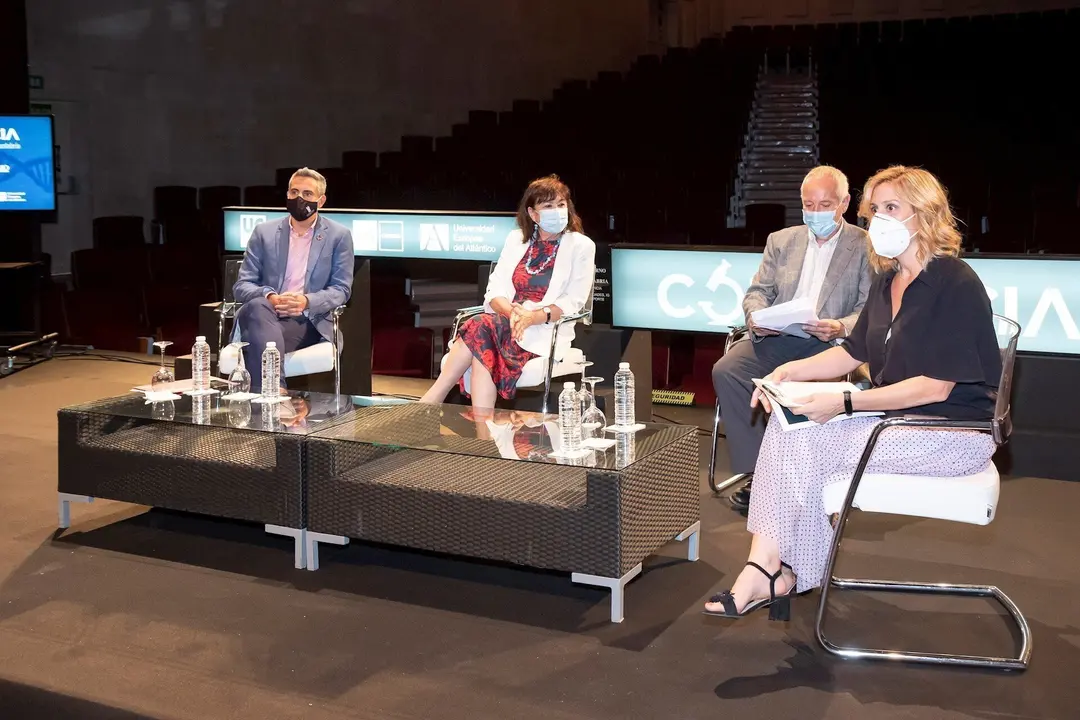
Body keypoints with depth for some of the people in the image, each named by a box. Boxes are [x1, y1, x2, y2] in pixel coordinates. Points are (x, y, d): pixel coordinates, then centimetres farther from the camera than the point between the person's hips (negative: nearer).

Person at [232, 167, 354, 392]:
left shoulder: (339, 236, 9)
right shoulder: (264, 232, 13)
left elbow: (341, 289, 4)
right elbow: (242, 285, 9)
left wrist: (307, 302, -17)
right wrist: (268, 297, -16)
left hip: (307, 322, -1)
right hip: (264, 315, 2)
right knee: (258, 306, -38)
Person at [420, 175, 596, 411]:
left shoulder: (581, 246, 4)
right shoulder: (516, 239, 15)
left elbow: (572, 303, -5)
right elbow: (494, 290, 6)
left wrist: (533, 317, -22)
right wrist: (512, 311, -17)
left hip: (544, 333, -4)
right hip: (505, 322, 4)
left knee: (480, 329, -31)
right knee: (484, 349, -33)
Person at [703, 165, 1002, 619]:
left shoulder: (956, 285, -16)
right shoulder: (887, 281, 11)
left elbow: (936, 386, -21)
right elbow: (854, 353, 19)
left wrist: (843, 404, -24)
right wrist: (792, 370, 0)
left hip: (950, 431, -8)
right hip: (894, 419, 8)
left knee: (809, 446, -20)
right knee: (787, 425, -13)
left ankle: (775, 571, -2)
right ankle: (765, 564, -19)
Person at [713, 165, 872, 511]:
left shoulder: (866, 247, 7)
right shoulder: (781, 241, 20)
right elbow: (757, 291, 14)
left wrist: (840, 327, -23)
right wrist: (756, 317, -10)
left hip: (828, 343, -4)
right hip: (775, 338, 4)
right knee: (726, 370, -24)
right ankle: (754, 471, -15)